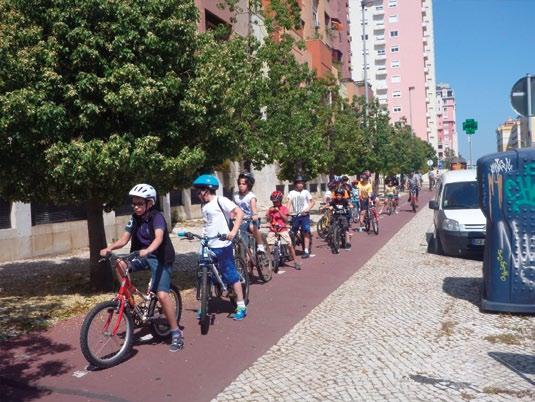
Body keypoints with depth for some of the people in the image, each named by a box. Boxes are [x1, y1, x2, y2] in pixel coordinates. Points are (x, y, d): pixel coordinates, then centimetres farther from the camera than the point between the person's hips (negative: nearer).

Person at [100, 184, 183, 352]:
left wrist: (147, 250, -53)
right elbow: (124, 239, -4)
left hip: (160, 258, -6)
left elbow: (159, 237, -34)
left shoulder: (157, 217, -17)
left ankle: (176, 333, -8)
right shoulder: (134, 218, 2)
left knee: (162, 294, -21)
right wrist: (109, 248, -23)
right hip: (142, 255, 6)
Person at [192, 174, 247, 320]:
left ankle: (241, 307, 11)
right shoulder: (204, 206, 12)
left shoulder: (221, 201, -10)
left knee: (231, 275, 1)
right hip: (208, 246, 7)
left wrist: (233, 231, -24)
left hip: (223, 246, -7)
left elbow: (239, 213, -15)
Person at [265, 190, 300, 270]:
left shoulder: (284, 208, 4)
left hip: (282, 229, -2)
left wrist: (279, 211, -14)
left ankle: (295, 262, 0)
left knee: (290, 245, -9)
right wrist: (269, 212, -11)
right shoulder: (271, 209, 10)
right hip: (272, 230, 2)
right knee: (268, 245, -10)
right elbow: (267, 219, 4)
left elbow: (286, 219, -7)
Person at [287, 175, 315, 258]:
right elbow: (289, 203, -3)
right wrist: (288, 211, -20)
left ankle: (306, 251, 2)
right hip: (295, 216, 1)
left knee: (306, 233, -2)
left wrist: (308, 208, -9)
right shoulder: (292, 193, 7)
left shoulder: (306, 192, 6)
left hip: (304, 215, -1)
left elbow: (312, 202, 9)